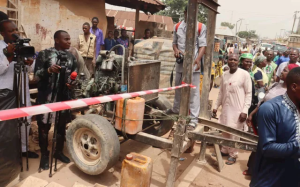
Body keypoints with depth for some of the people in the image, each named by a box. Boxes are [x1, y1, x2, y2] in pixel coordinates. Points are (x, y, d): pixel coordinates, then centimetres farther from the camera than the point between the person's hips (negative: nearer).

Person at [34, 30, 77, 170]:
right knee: (44, 125, 4)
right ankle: (44, 154, 22)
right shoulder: (44, 54, -3)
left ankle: (58, 151, 30)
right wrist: (48, 70, -25)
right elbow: (36, 75, -6)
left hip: (64, 96, 4)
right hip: (46, 96, -4)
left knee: (62, 125, 12)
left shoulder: (71, 56, 10)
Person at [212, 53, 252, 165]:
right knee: (225, 130, 14)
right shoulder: (225, 75, 7)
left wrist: (245, 111, -15)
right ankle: (225, 150, 32)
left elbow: (248, 93, -10)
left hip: (238, 109, -5)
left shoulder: (244, 74, -9)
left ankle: (233, 155, 20)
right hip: (226, 108, 5)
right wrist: (216, 106, 12)